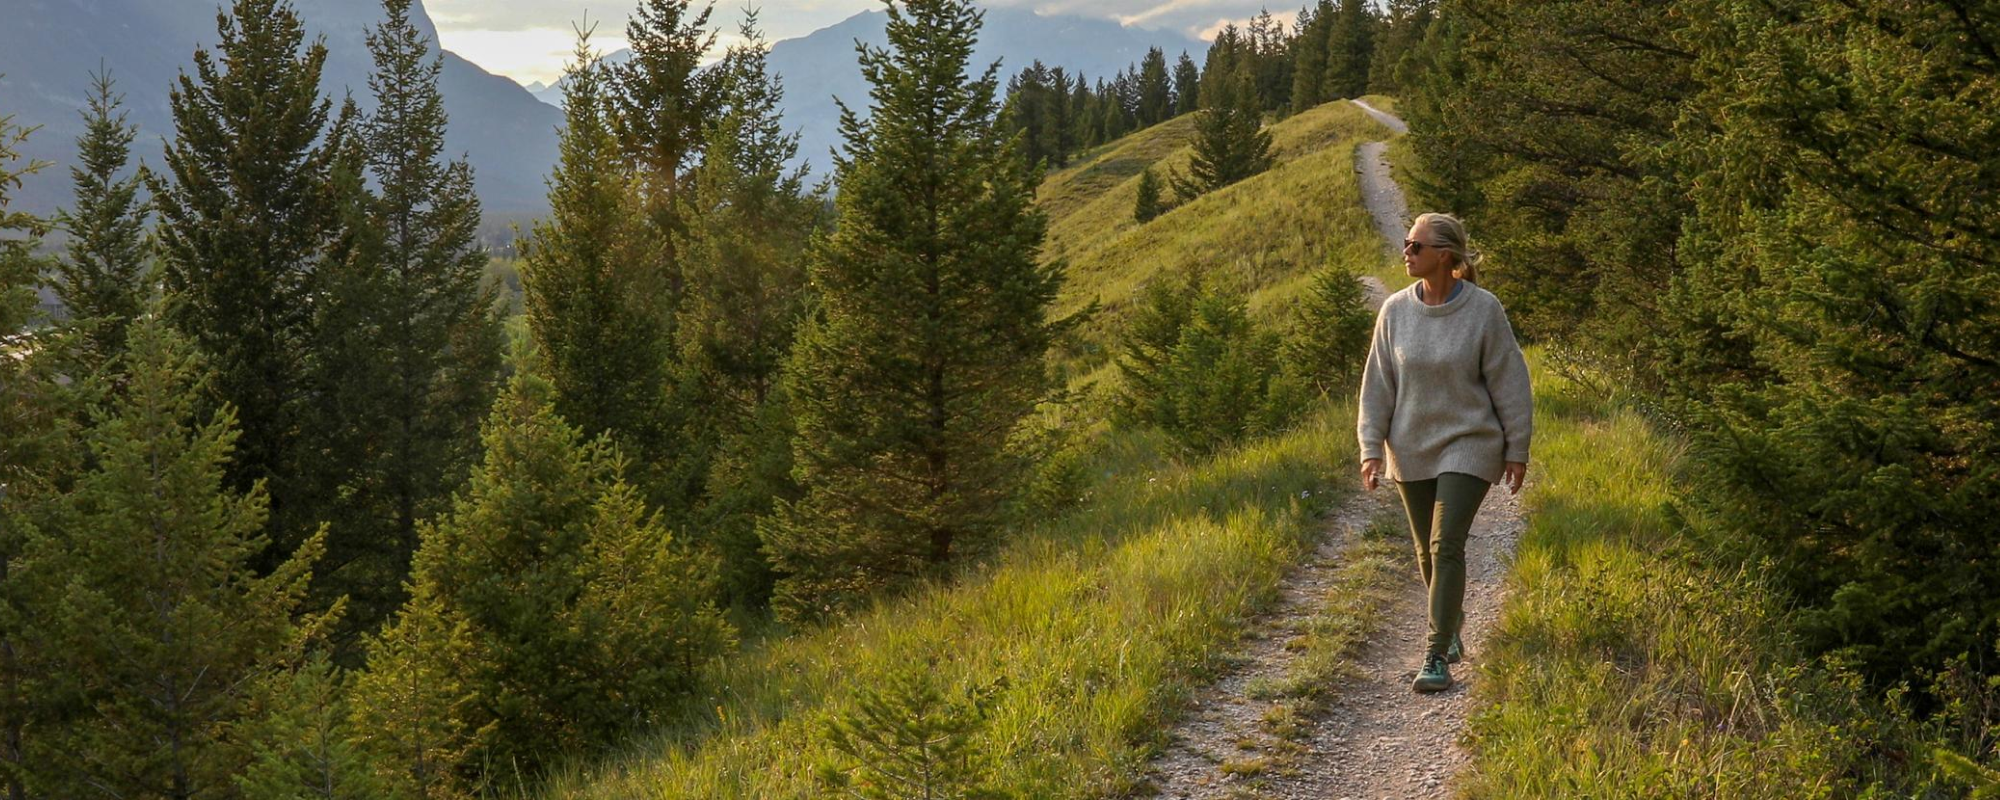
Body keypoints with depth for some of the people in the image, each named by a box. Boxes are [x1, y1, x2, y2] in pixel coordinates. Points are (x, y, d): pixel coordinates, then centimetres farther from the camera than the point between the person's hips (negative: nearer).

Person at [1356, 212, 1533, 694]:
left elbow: (1509, 382, -5)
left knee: (1446, 546, -14)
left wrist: (1517, 450, -4)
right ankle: (1452, 622, 40)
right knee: (1427, 551, 14)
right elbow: (1377, 384, 3)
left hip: (1468, 447, -4)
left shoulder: (1483, 310, -11)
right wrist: (1371, 448, -3)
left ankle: (1436, 658, -10)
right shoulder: (1395, 311, -2)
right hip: (1412, 450, 4)